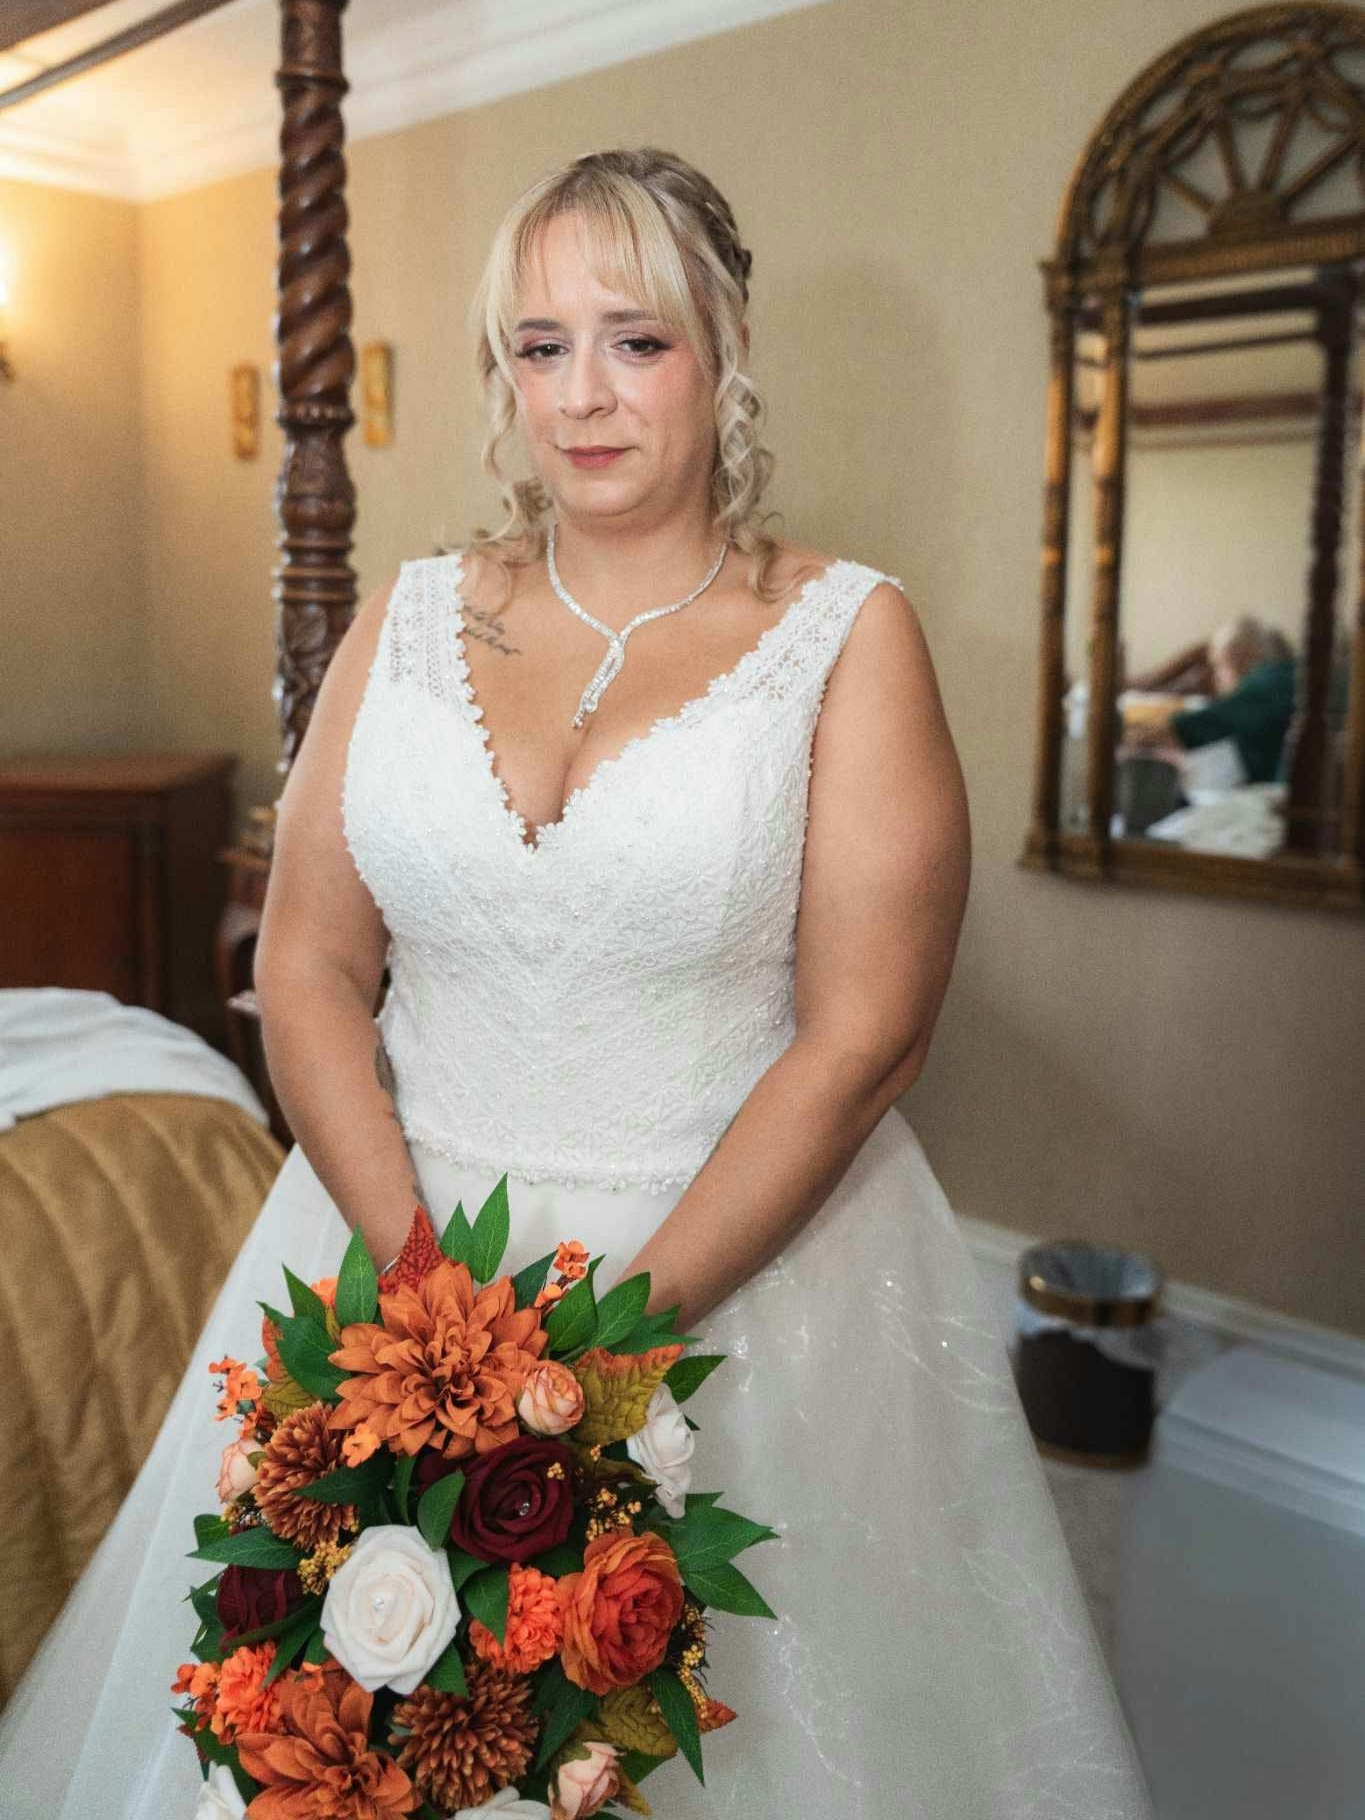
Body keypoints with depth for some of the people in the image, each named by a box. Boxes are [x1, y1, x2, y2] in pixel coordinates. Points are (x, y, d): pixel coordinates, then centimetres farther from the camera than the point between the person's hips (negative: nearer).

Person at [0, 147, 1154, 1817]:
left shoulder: (846, 633, -5)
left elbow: (863, 1038, -11)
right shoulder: (410, 620, 4)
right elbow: (306, 969, 1)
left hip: (744, 1255, -2)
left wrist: (622, 1317, -16)